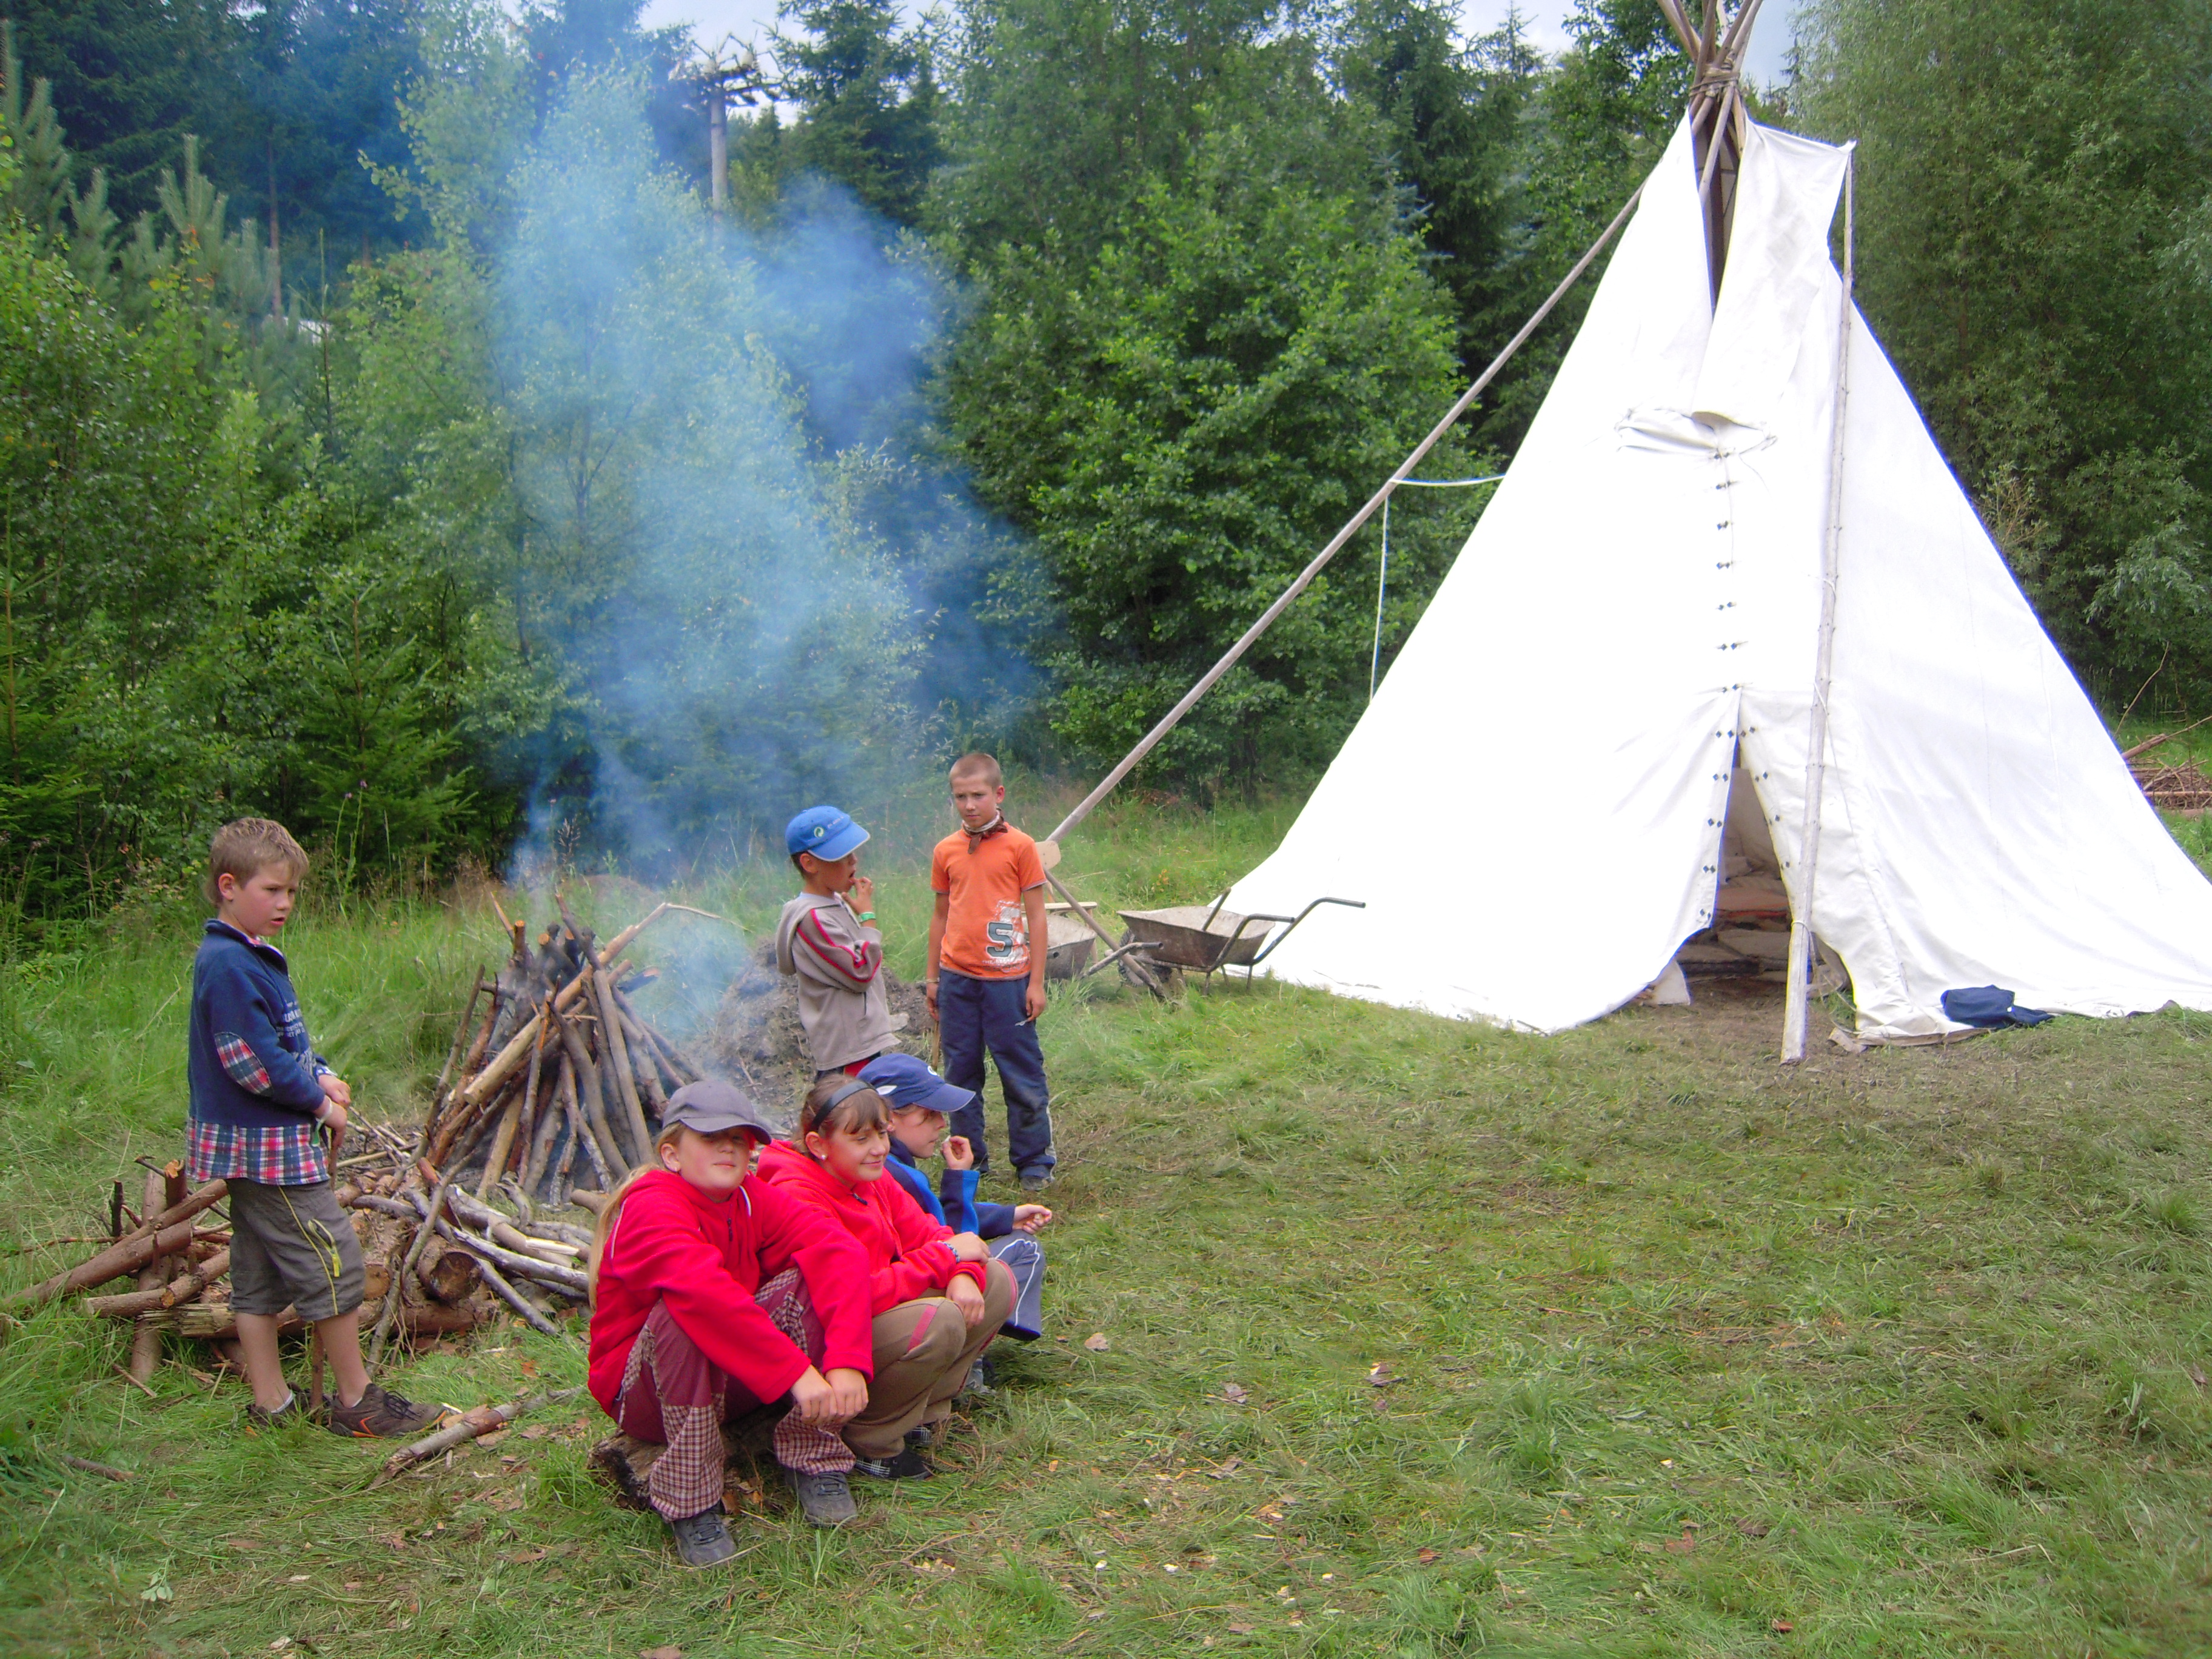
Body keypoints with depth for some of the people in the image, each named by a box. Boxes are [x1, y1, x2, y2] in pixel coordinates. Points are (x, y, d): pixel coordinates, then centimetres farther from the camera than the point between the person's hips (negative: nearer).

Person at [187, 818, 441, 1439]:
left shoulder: (253, 957, 13)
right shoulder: (228, 964, -19)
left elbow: (285, 1041, 22)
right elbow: (253, 1061, -23)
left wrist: (322, 1075, 4)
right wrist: (319, 1102, -12)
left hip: (252, 1146, 10)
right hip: (268, 1148, -10)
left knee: (258, 1279, 14)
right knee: (334, 1260, -4)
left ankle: (271, 1404, 23)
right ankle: (357, 1402, 5)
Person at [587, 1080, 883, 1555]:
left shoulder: (751, 1198, -5)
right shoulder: (651, 1208, -22)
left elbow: (839, 1251, -20)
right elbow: (703, 1289, -42)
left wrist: (847, 1362, -35)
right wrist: (796, 1372, -44)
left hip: (734, 1381, 5)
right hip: (644, 1391, -5)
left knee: (807, 1280, -18)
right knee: (680, 1315, -36)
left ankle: (814, 1457, -9)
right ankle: (690, 1503, -23)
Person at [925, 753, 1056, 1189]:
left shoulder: (1020, 846, -5)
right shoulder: (945, 851, 6)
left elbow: (1036, 916, -3)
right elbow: (941, 915, 14)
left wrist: (1036, 982, -5)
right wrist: (932, 978, 13)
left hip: (1007, 979, -4)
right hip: (956, 980, 4)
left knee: (1022, 1074, 3)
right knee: (960, 1074, 10)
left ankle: (1034, 1162, 15)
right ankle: (969, 1159, 23)